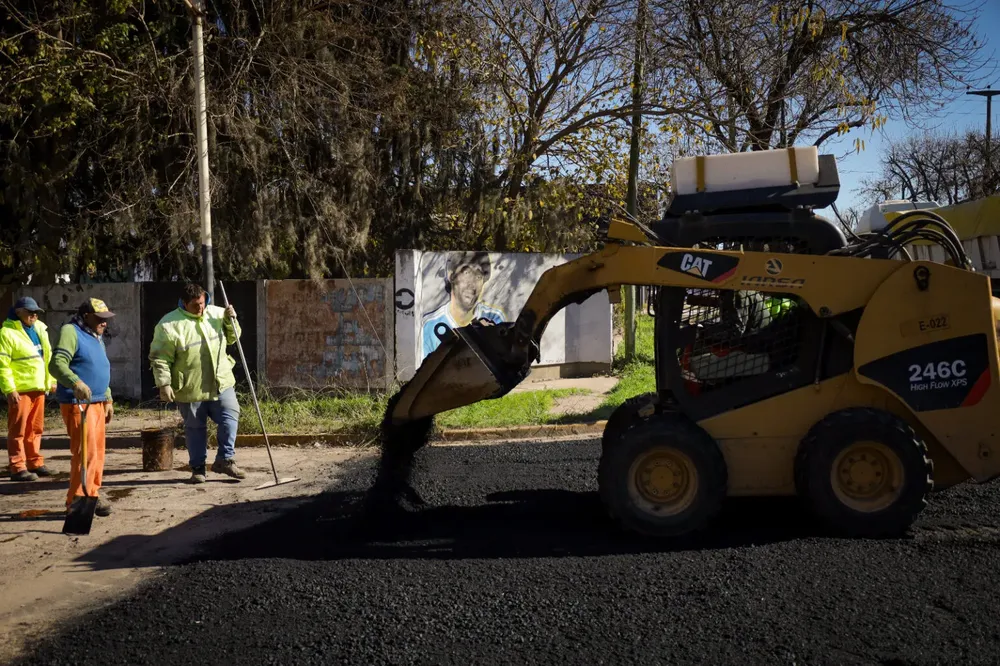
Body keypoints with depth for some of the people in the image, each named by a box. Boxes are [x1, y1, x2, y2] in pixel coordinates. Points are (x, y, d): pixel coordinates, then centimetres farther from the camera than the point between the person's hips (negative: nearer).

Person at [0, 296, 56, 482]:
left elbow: (48, 356, 21)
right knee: (18, 430, -3)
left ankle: (35, 463, 23)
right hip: (20, 390, -7)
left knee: (36, 428, 14)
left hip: (39, 387, 7)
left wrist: (51, 380, 17)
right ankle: (18, 468, 0)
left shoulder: (39, 329, 13)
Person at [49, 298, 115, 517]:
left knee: (97, 452, 12)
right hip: (77, 403, -9)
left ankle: (91, 495, 22)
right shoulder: (71, 332, -10)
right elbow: (57, 363, -22)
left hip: (97, 403, 9)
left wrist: (108, 400, 25)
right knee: (86, 452, -11)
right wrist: (76, 383, -38)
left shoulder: (96, 337, 20)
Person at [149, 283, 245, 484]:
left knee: (230, 417, -1)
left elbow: (231, 338, 16)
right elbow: (160, 359, -11)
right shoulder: (169, 325, -11)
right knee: (195, 428, 7)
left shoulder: (216, 313, 4)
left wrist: (231, 320, -3)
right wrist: (164, 384, -17)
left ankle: (225, 459, 11)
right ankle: (198, 468, 19)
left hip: (221, 382, 4)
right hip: (190, 388, -4)